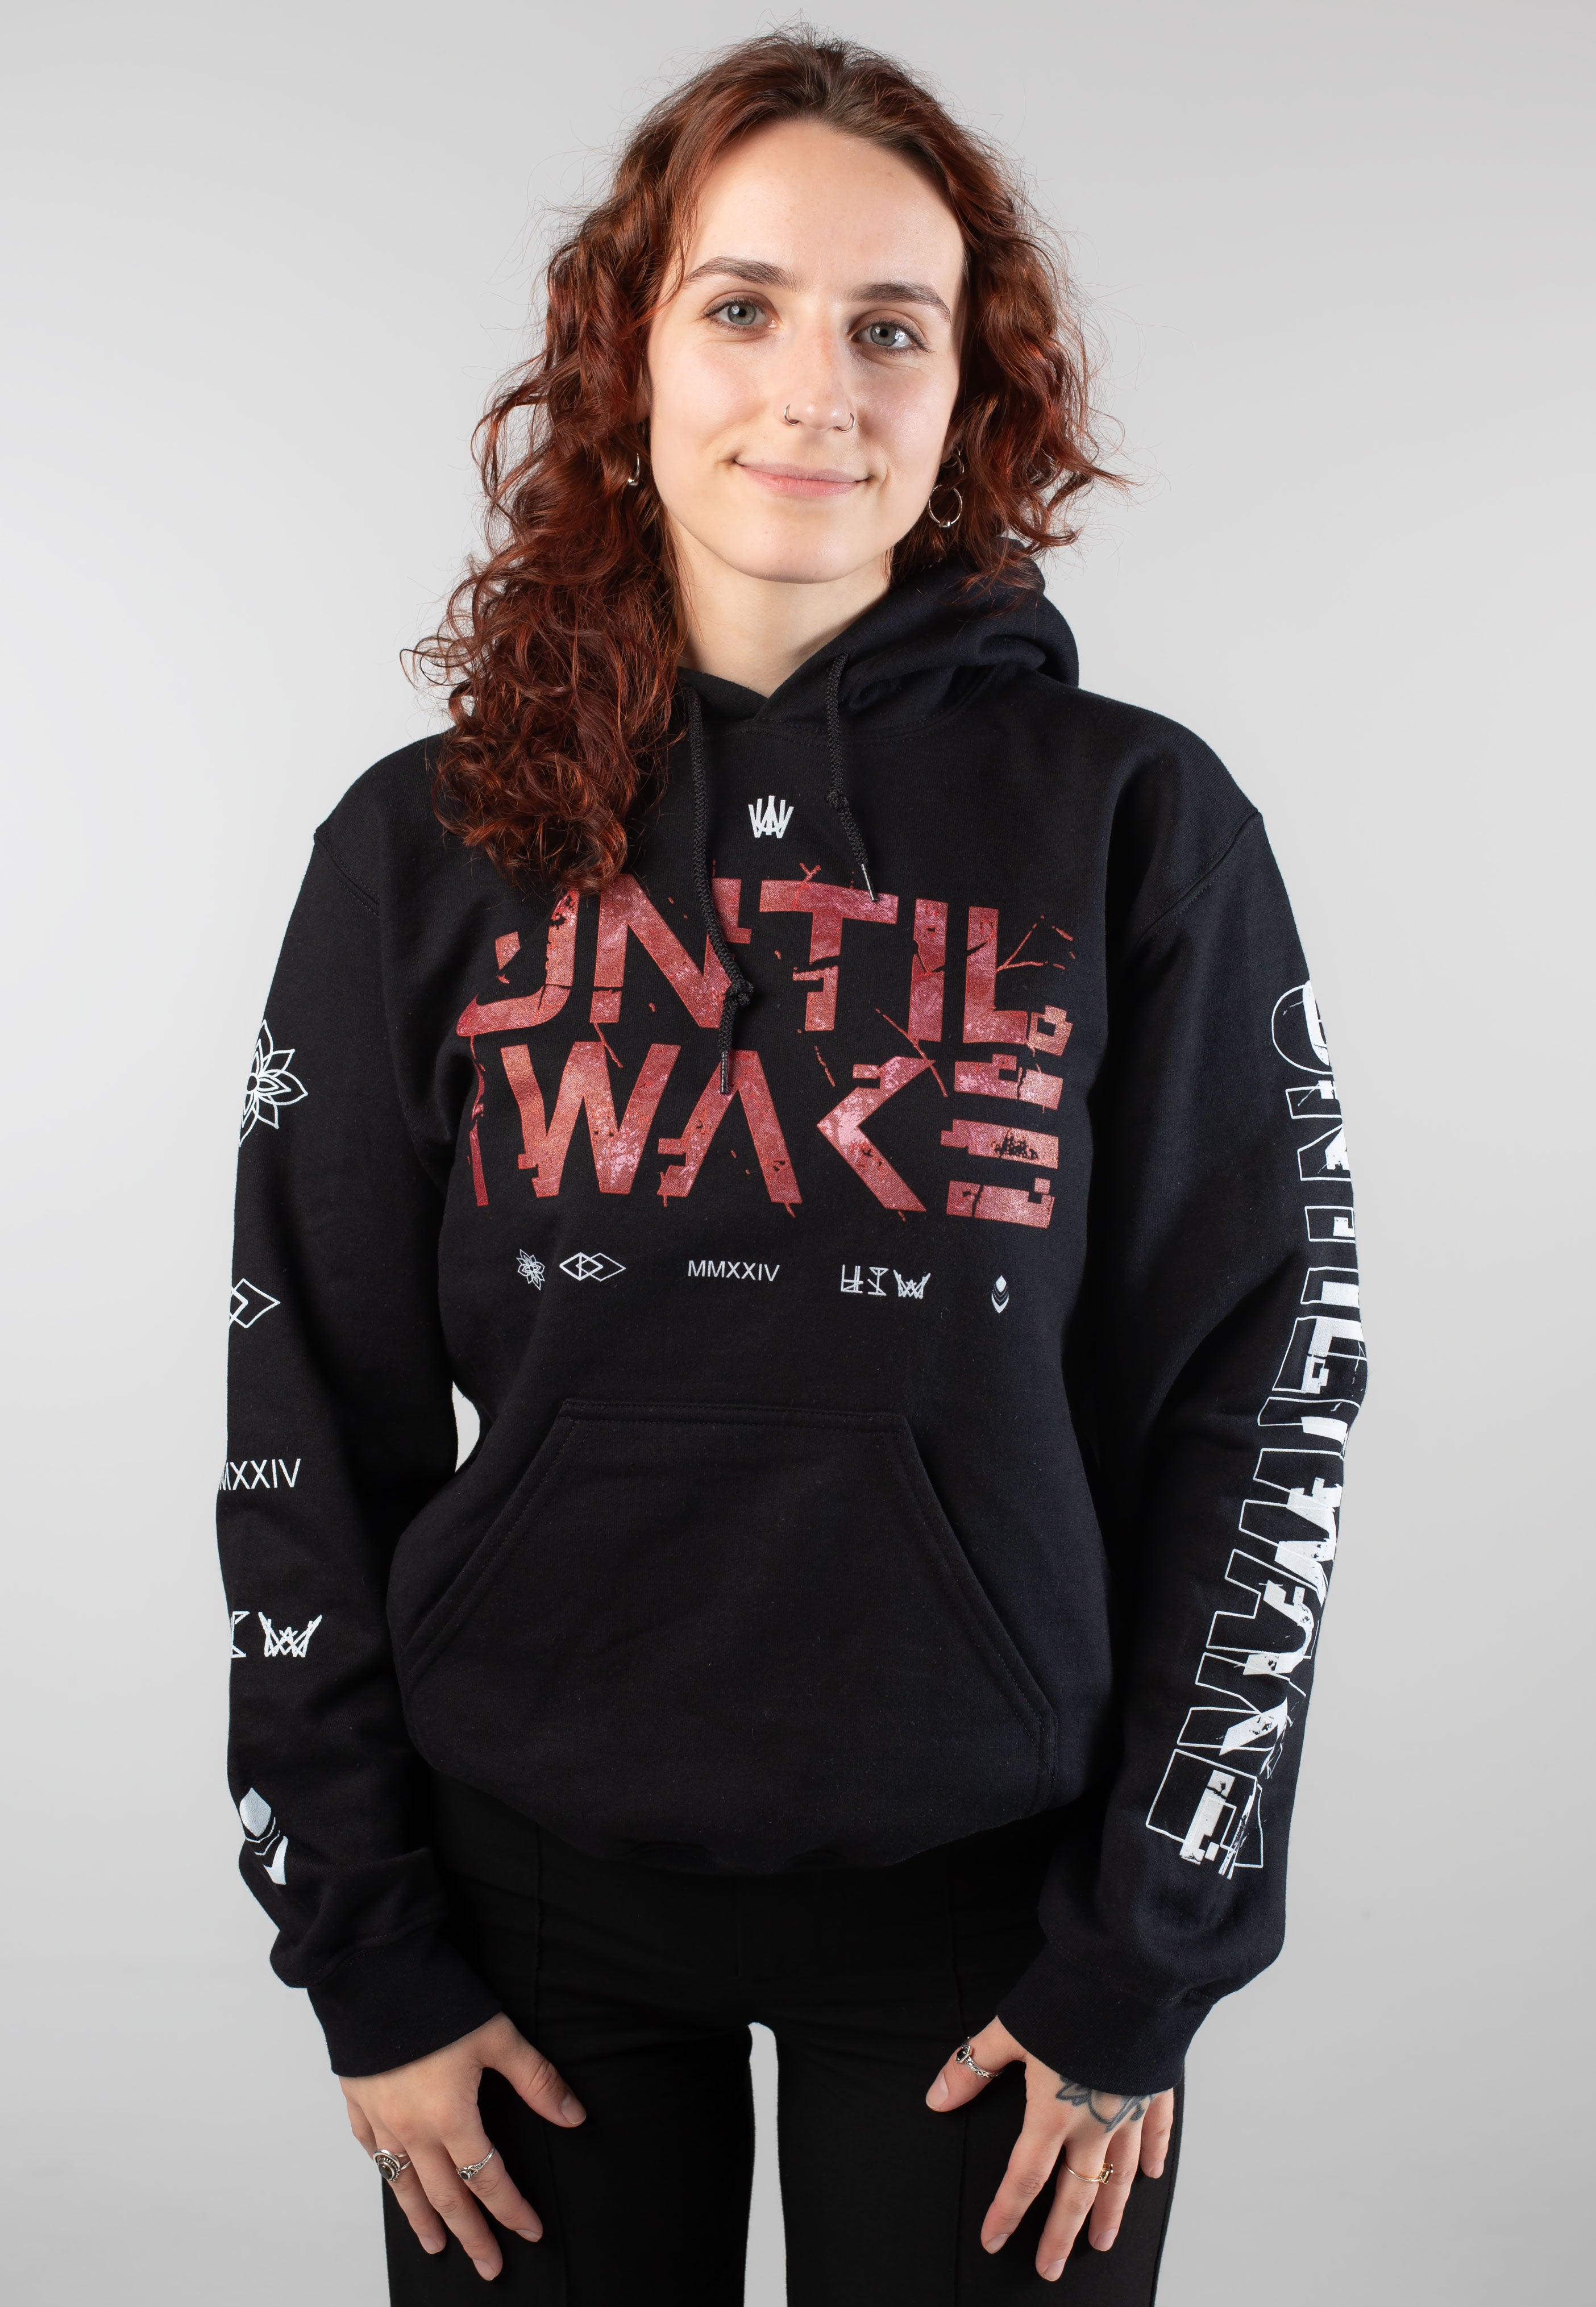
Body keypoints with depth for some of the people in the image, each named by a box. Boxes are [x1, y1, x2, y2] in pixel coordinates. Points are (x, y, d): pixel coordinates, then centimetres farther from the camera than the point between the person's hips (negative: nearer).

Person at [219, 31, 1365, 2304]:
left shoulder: (1138, 825, -6)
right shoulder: (430, 849, -2)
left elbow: (1259, 1402, -4)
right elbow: (309, 1425, 1)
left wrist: (1138, 1964, -5)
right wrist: (367, 1954, -1)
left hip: (992, 1886, -1)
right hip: (531, 1892, 1)